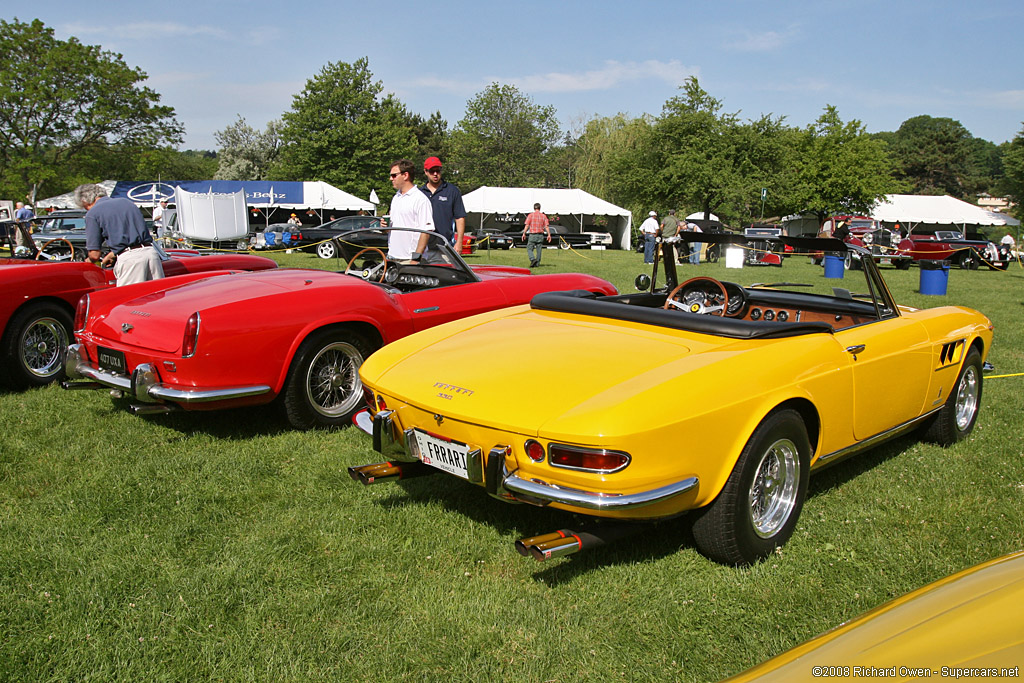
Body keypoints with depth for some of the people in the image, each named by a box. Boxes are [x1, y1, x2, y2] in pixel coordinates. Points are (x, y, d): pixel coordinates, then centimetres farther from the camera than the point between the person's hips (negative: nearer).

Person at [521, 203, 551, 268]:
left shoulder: (530, 215, -3)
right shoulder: (543, 216, 3)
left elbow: (527, 225, -9)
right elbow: (546, 226, -2)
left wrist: (524, 234, -5)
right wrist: (549, 235, 0)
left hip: (532, 235, -3)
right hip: (540, 235, 3)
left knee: (529, 249, 4)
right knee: (539, 250, 9)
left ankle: (533, 259, -19)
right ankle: (537, 264, 11)